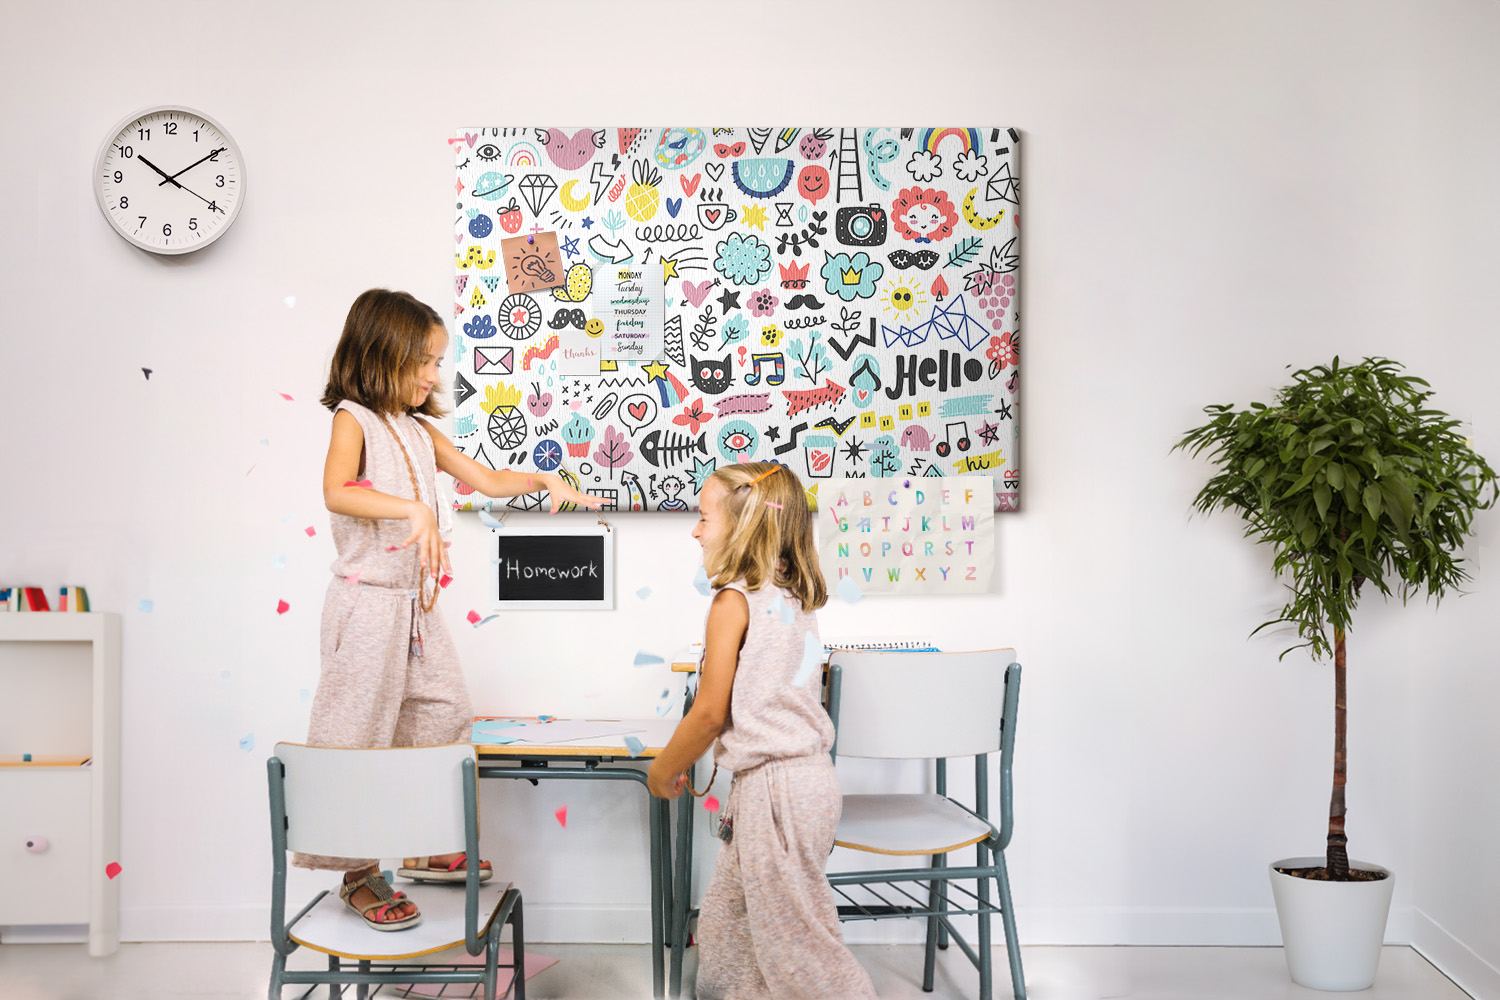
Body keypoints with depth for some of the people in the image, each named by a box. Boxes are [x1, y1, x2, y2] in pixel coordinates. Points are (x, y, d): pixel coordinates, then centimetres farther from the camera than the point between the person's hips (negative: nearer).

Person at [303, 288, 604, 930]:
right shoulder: (353, 419, -10)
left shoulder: (420, 430, 13)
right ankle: (358, 874, 8)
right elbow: (336, 491, -29)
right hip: (368, 600, -9)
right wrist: (415, 510, -38)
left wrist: (544, 480, 7)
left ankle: (424, 848, 26)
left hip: (416, 603, 9)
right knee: (360, 733, -3)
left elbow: (486, 480, 20)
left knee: (443, 715, 13)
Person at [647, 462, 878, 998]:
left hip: (773, 787, -9)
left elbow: (710, 713, -13)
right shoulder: (795, 598, 11)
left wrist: (662, 772, 3)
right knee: (725, 925, 19)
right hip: (809, 771, 9)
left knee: (796, 944, 0)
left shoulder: (733, 601, -13)